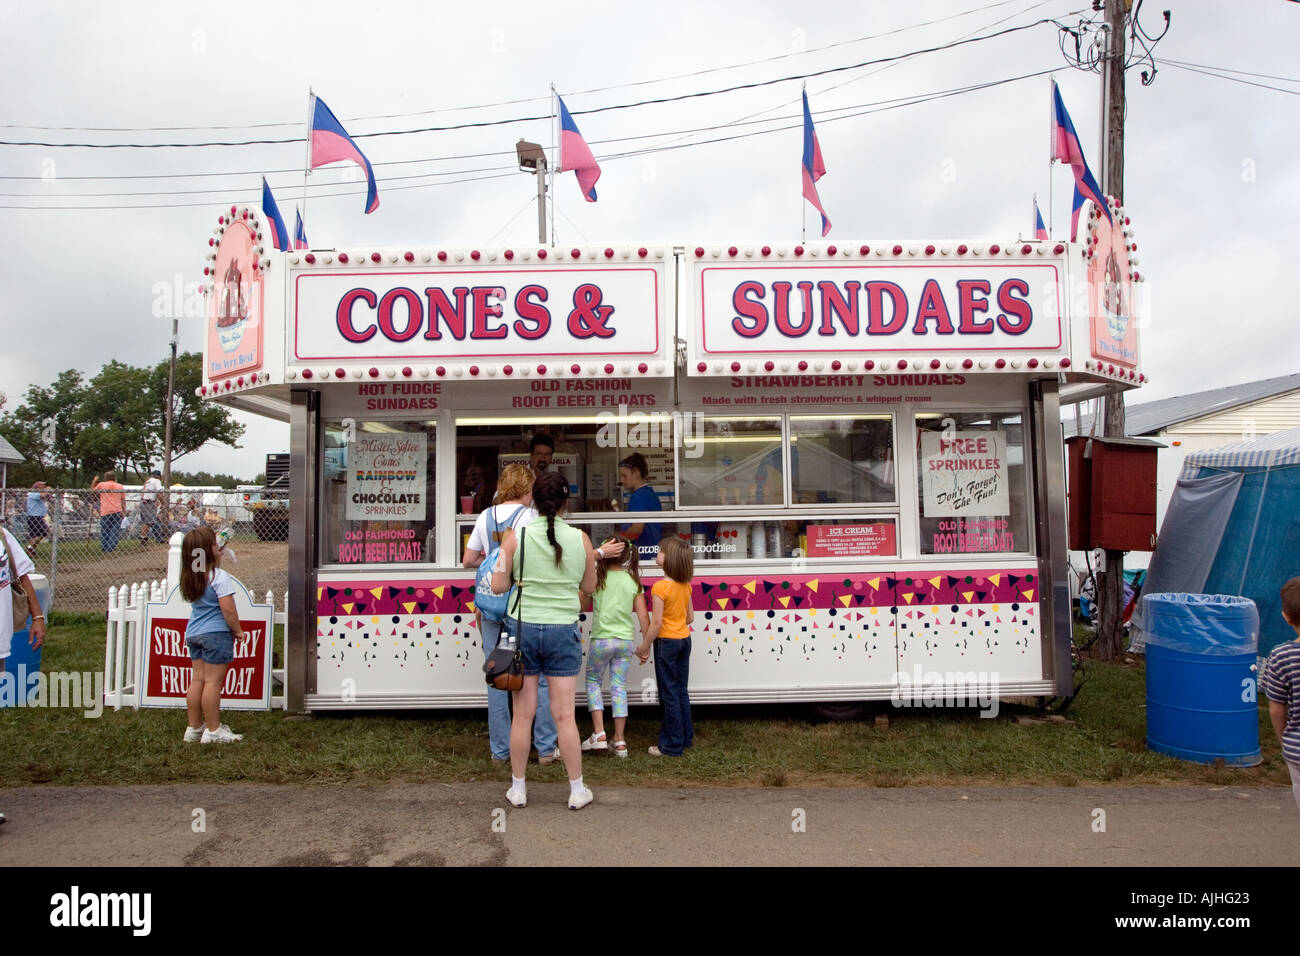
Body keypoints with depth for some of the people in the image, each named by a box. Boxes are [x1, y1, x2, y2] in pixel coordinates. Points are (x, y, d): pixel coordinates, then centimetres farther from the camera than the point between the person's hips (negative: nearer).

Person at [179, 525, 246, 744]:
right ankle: (213, 730, 4)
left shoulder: (191, 577, 6)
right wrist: (237, 630, -6)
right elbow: (227, 609, -18)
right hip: (216, 634, -8)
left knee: (198, 678, 13)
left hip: (193, 633, 8)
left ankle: (194, 728, 20)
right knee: (213, 681, -2)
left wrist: (219, 556, 24)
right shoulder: (220, 577, -17)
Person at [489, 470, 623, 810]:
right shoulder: (580, 539, -4)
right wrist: (597, 555, 21)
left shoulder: (515, 537, -7)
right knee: (565, 716, 8)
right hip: (563, 630, 0)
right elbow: (588, 586, 7)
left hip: (522, 628, 0)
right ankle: (577, 791, 17)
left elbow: (498, 587, -6)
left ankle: (518, 789, 21)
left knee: (523, 715, 9)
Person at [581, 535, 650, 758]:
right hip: (625, 640, 3)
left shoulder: (599, 578, -10)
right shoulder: (634, 581, 0)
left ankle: (599, 733, 5)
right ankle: (619, 742, 13)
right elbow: (643, 616, 0)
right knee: (619, 687, 10)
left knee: (593, 681, 15)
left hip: (601, 639, -3)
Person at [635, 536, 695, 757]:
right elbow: (690, 617, 10)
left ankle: (672, 746, 8)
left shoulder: (660, 587, -20)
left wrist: (644, 647, -10)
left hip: (667, 641, -7)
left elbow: (656, 623, -19)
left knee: (669, 694, 1)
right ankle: (686, 737, 25)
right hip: (685, 639, 7)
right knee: (681, 692, 17)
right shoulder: (686, 585, 3)